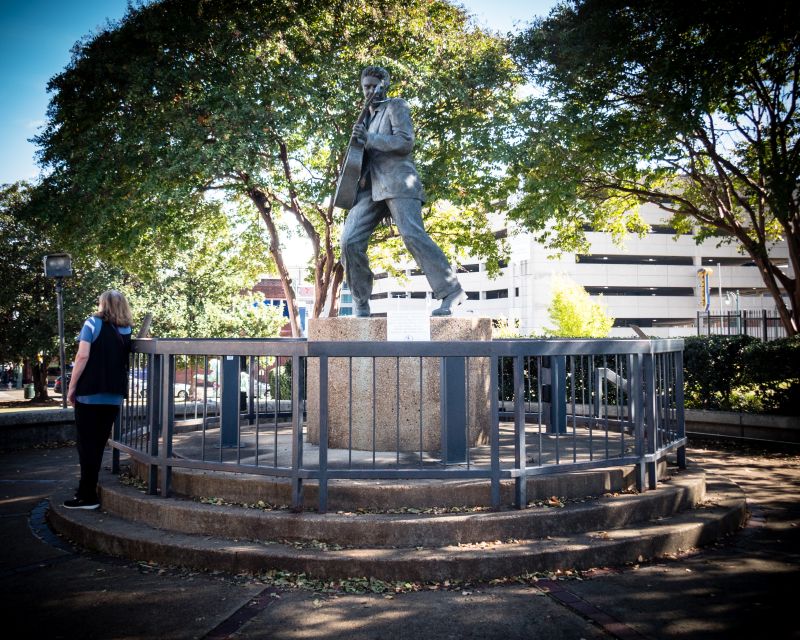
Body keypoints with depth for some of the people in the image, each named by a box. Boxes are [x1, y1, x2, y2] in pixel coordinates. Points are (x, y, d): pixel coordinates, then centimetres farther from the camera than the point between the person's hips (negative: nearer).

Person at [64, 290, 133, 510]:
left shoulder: (93, 322, -3)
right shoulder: (126, 330, 9)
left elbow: (83, 356, -10)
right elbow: (125, 361, 10)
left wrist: (72, 387, -6)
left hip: (90, 393, -4)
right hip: (114, 396, 4)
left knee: (87, 444, 1)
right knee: (98, 444, 13)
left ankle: (88, 496, 1)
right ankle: (87, 490, 21)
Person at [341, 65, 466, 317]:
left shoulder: (396, 106, 8)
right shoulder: (367, 117, 30)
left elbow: (406, 142, -7)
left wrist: (369, 138, -12)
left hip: (397, 182, -7)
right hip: (371, 187, 7)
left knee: (412, 234, -24)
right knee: (350, 241, -8)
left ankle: (451, 292, -22)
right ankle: (361, 306, 0)